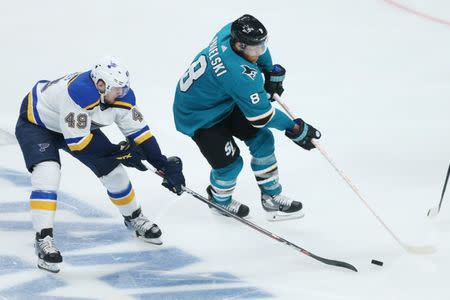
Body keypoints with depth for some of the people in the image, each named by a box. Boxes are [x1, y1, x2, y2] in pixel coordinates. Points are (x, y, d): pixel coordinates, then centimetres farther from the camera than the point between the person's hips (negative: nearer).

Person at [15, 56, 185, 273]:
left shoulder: (122, 96, -20)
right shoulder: (78, 93, -42)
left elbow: (138, 131, -9)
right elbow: (76, 141, -37)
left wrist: (164, 166, -13)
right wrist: (117, 152, -28)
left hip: (80, 126, 7)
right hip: (35, 122, -7)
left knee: (113, 170, 5)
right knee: (47, 173, -30)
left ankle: (134, 218, 30)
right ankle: (43, 239, -29)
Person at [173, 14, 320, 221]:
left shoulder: (231, 32, -18)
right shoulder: (239, 74, -40)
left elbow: (258, 45, 9)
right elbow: (261, 115, -30)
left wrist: (271, 72, 4)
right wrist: (294, 128, -18)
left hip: (223, 102, 9)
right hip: (198, 117, -9)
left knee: (261, 138, 4)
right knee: (229, 162, -6)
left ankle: (271, 198, 14)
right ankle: (220, 200, 28)